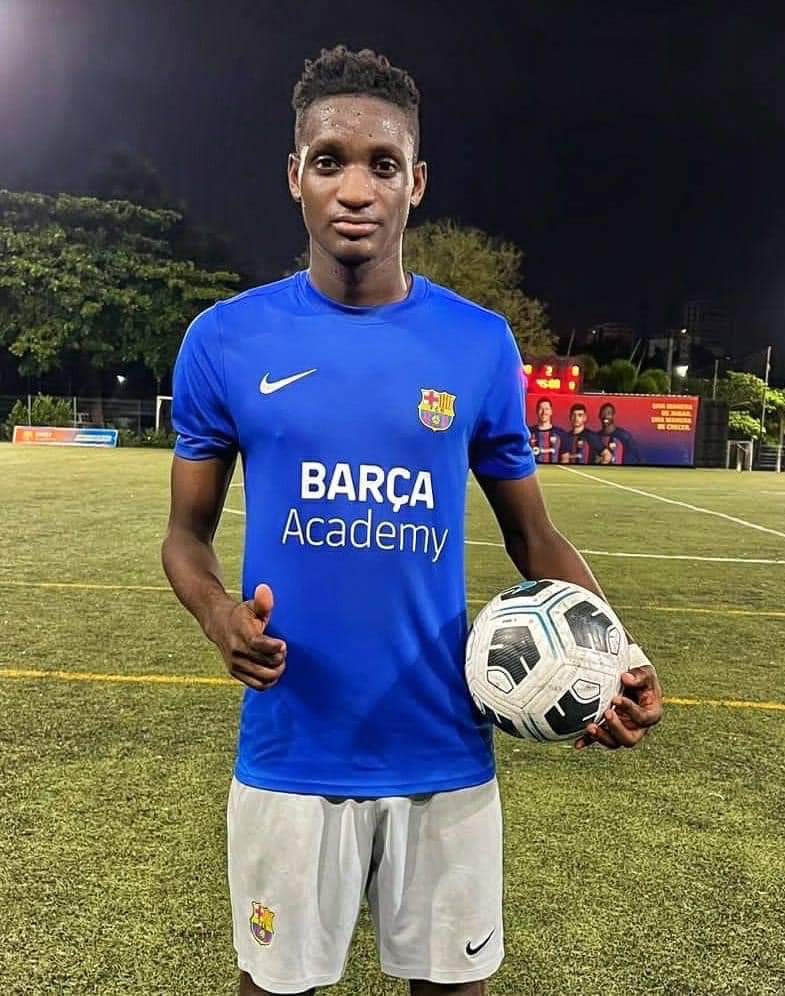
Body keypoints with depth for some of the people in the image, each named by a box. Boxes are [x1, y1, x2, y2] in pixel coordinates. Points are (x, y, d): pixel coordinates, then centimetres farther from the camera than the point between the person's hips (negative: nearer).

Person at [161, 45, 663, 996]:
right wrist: (221, 617, -19)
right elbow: (187, 533, 3)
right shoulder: (225, 339, -5)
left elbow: (533, 536, 4)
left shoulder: (481, 344, -3)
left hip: (446, 753, 1)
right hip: (289, 755, 0)